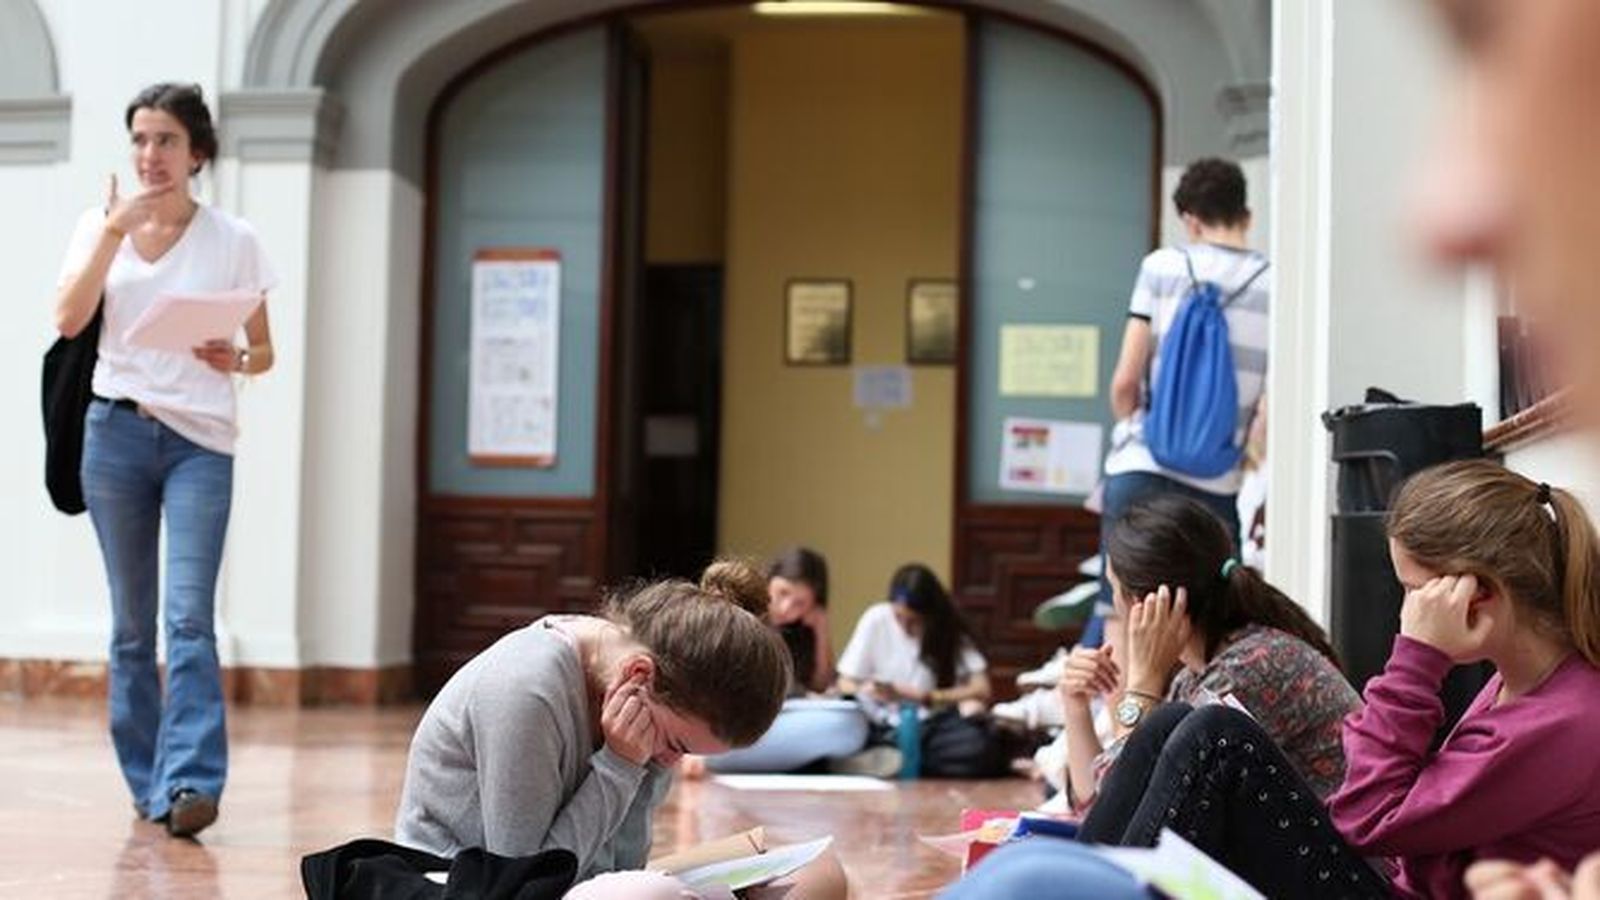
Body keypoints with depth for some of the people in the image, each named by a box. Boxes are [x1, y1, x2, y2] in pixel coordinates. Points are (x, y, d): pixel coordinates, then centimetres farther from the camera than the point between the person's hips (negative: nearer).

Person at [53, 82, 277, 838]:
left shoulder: (234, 240, 4)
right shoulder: (100, 227, 7)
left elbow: (264, 351, 9)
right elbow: (69, 320, -8)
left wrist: (235, 360, -14)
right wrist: (115, 229, -13)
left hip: (200, 442, -2)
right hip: (117, 434, 2)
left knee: (190, 614, -15)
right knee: (132, 622, 6)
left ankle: (188, 782, -22)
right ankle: (145, 778, 14)